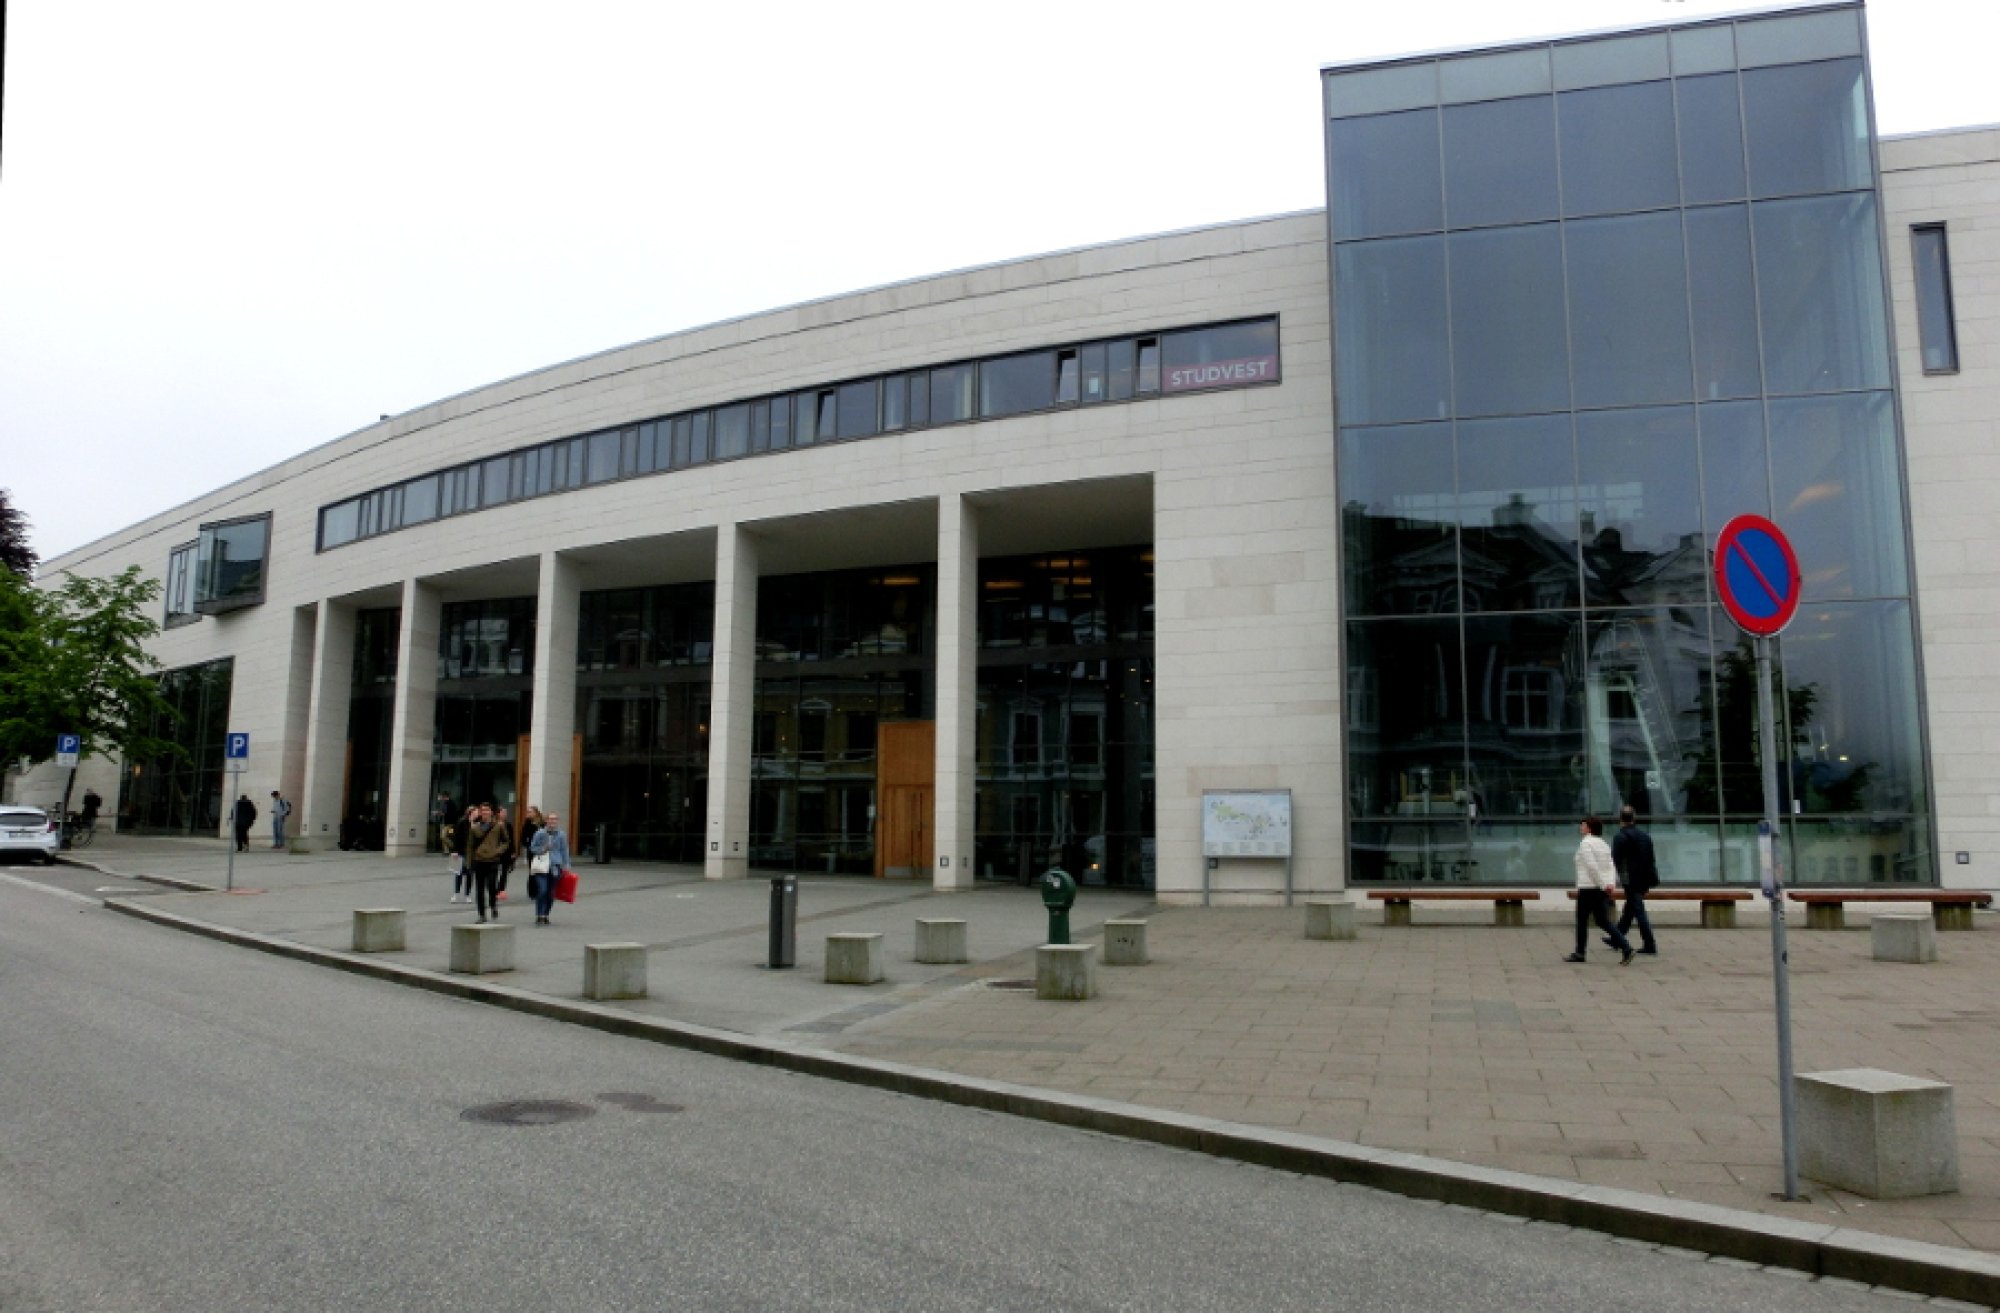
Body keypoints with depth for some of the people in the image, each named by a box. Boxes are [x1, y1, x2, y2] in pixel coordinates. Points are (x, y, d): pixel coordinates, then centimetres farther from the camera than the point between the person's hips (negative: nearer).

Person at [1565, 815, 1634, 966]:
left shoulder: (1585, 843, -11)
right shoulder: (1603, 844, 13)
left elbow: (1592, 866, -20)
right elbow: (1611, 867, 6)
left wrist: (1604, 885, -17)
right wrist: (1612, 883, -6)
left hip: (1588, 888, -7)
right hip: (1602, 890, 7)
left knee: (1582, 920, 6)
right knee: (1603, 921, 9)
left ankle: (1579, 953, 14)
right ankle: (1626, 948, -5)